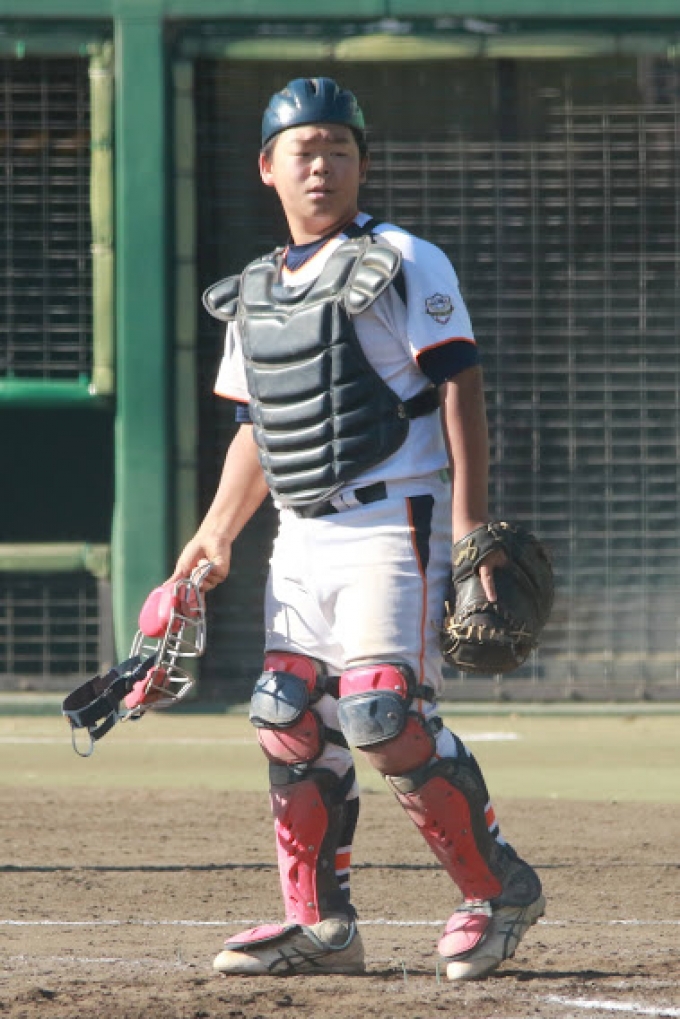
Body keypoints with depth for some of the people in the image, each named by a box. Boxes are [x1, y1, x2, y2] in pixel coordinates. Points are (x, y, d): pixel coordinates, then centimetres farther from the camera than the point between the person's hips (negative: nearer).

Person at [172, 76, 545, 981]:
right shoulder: (254, 296, 17)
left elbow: (459, 389, -9)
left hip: (393, 524, -7)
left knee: (384, 717, -18)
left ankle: (496, 888, -5)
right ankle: (319, 927, 9)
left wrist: (470, 524, -18)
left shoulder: (404, 264, -3)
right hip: (302, 539, 7)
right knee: (292, 726, 2)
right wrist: (218, 531, 10)